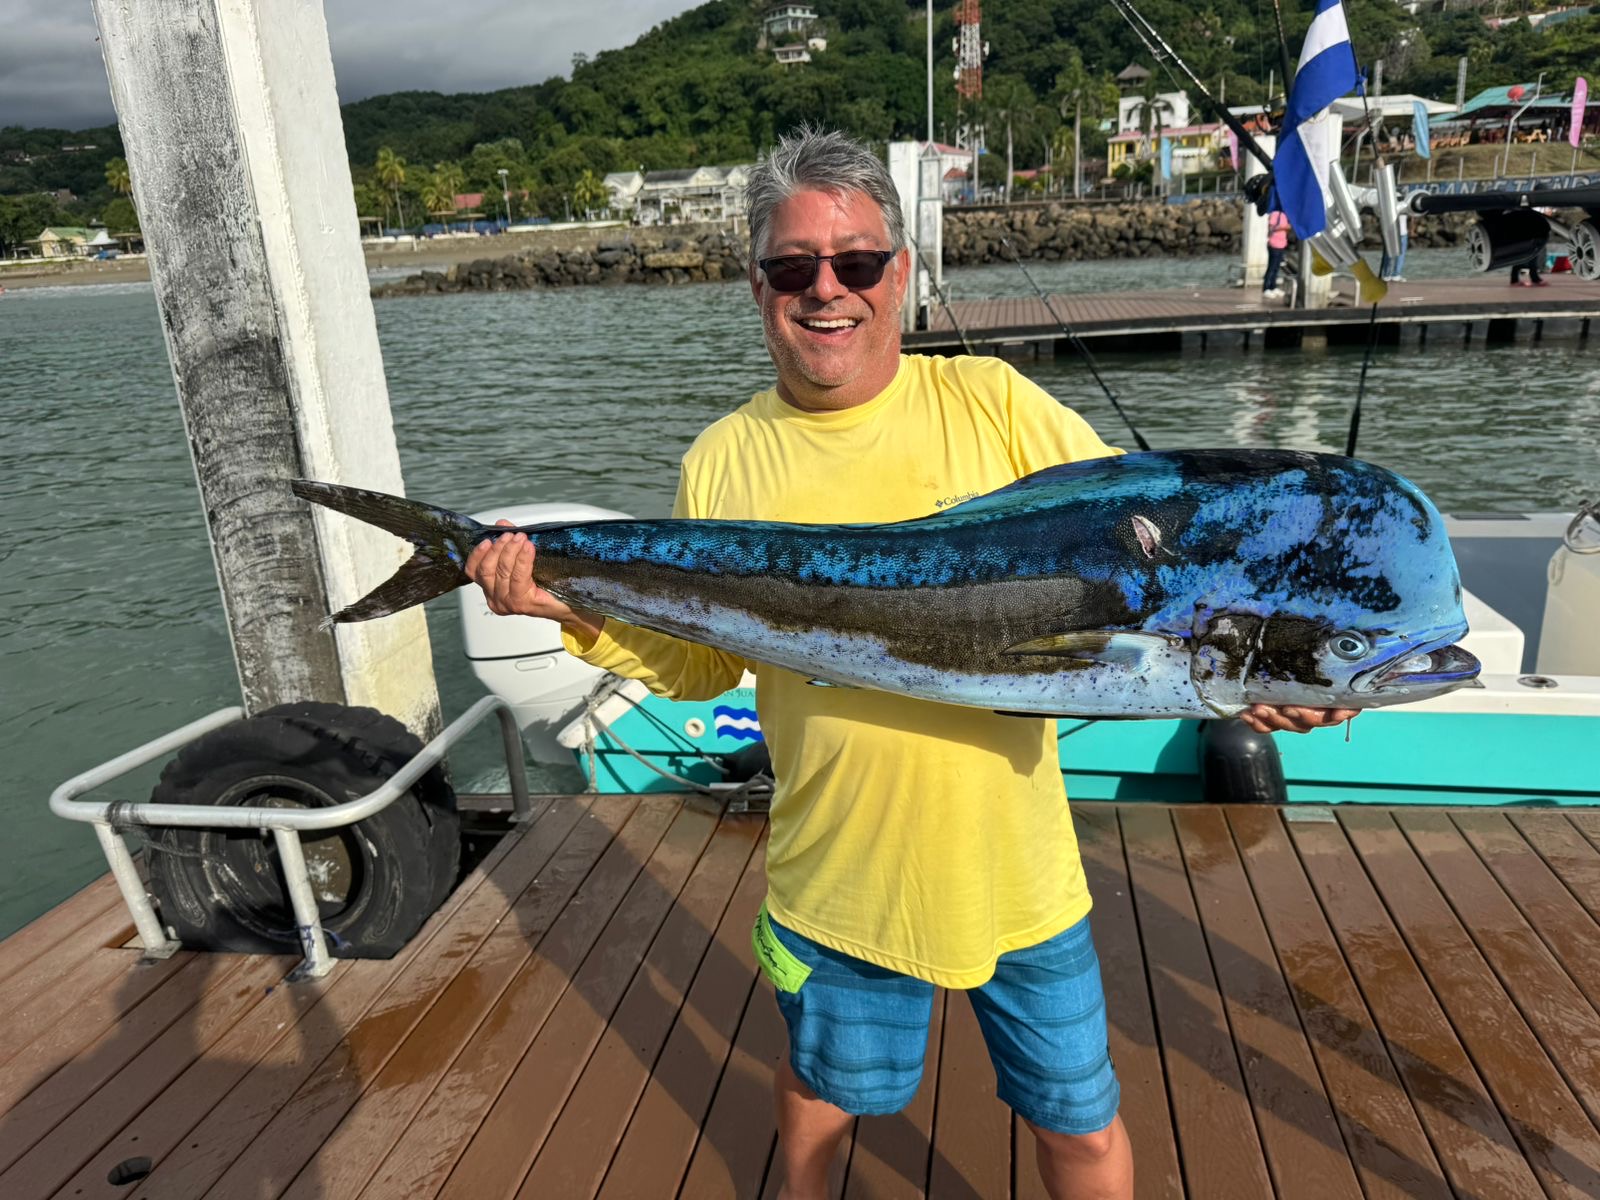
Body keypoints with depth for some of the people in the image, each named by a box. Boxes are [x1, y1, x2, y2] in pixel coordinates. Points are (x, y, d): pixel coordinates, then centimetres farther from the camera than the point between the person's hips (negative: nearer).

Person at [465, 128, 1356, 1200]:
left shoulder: (991, 402, -6)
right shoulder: (725, 462, -3)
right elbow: (703, 663, 5)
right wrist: (578, 611, -9)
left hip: (1018, 866, 0)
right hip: (839, 879, 1)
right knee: (824, 1087, 25)